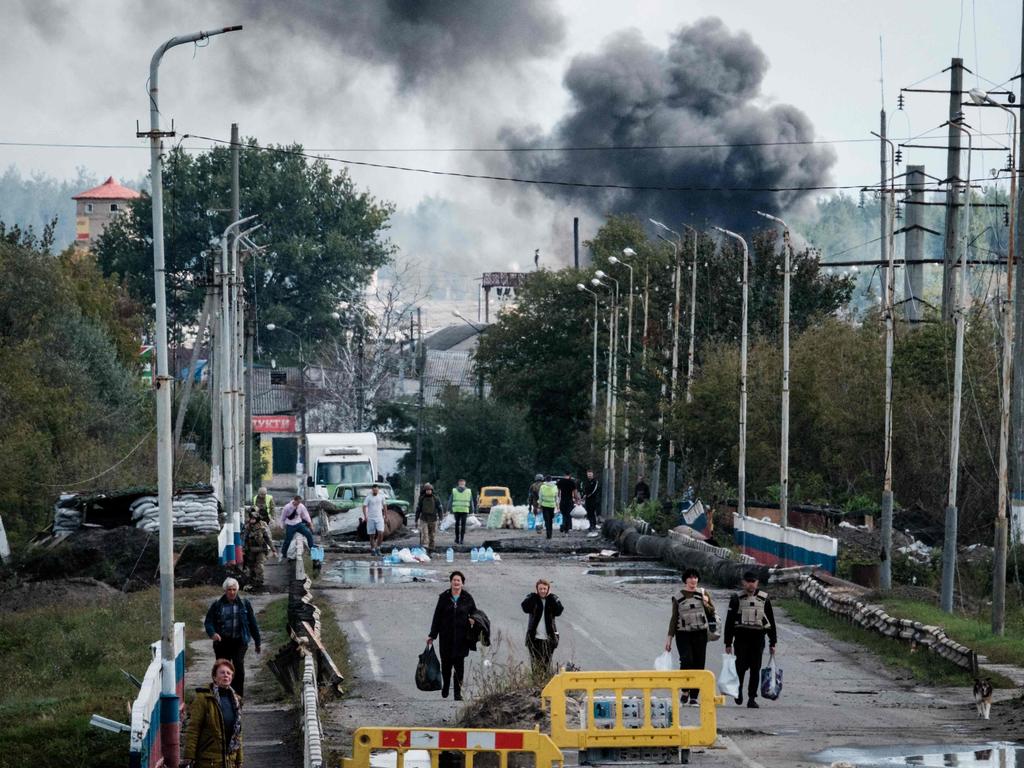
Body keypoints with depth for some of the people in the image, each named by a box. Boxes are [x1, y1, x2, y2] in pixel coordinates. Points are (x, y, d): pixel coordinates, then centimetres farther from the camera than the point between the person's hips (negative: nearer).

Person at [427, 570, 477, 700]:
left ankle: (458, 692, 0)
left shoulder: (467, 598, 3)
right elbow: (437, 617, 4)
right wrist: (432, 635, 3)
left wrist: (473, 620, -10)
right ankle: (445, 686, 30)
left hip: (461, 636, 0)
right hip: (446, 636, 1)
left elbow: (474, 613, 14)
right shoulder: (444, 597, 3)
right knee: (446, 662, 5)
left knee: (459, 663, -4)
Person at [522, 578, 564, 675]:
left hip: (548, 638, 0)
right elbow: (525, 608, -17)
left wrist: (550, 596, -13)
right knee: (536, 664, -1)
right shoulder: (532, 599, 3)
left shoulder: (553, 599, 5)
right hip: (534, 637, 0)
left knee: (547, 664, 1)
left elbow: (558, 611, -13)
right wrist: (534, 595, -14)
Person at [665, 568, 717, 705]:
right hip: (683, 633, -2)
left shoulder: (703, 593, 9)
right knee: (686, 660, -20)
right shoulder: (678, 597, 5)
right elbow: (674, 618, 8)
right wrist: (669, 637, 5)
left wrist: (706, 604, -7)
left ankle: (694, 697, 6)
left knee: (698, 664, 0)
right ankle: (685, 691, -4)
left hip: (700, 633, 2)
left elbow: (712, 612, 14)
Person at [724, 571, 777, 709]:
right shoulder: (737, 599, 4)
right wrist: (728, 643, -2)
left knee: (755, 669, -1)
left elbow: (771, 621, 12)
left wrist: (772, 643, 9)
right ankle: (739, 690, 23)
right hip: (741, 638, -1)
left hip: (758, 639, 1)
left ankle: (752, 698, 5)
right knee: (741, 666, -4)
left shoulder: (764, 599, 8)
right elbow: (729, 621, 3)